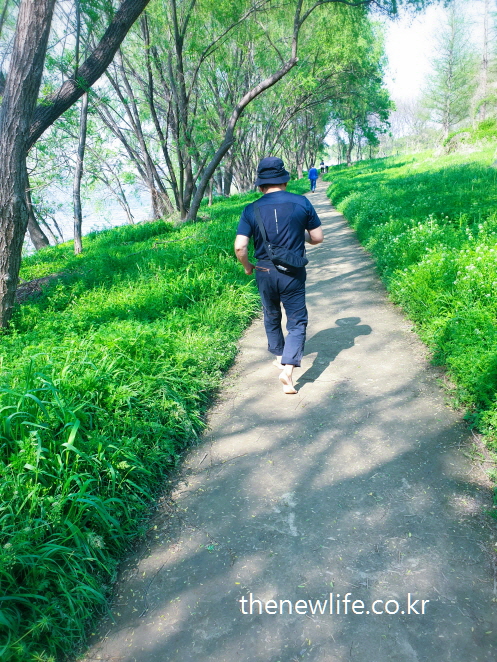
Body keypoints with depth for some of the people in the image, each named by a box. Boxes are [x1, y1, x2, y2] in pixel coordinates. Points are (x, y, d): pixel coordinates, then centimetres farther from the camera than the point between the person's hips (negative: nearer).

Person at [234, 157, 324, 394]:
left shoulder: (251, 210, -7)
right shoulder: (301, 203, -6)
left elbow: (240, 246, -14)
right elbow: (317, 237, -1)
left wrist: (247, 266, 5)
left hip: (265, 273, 2)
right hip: (293, 274, -1)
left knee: (271, 317, 24)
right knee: (297, 321, 8)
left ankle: (279, 357, 40)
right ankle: (288, 368, -7)